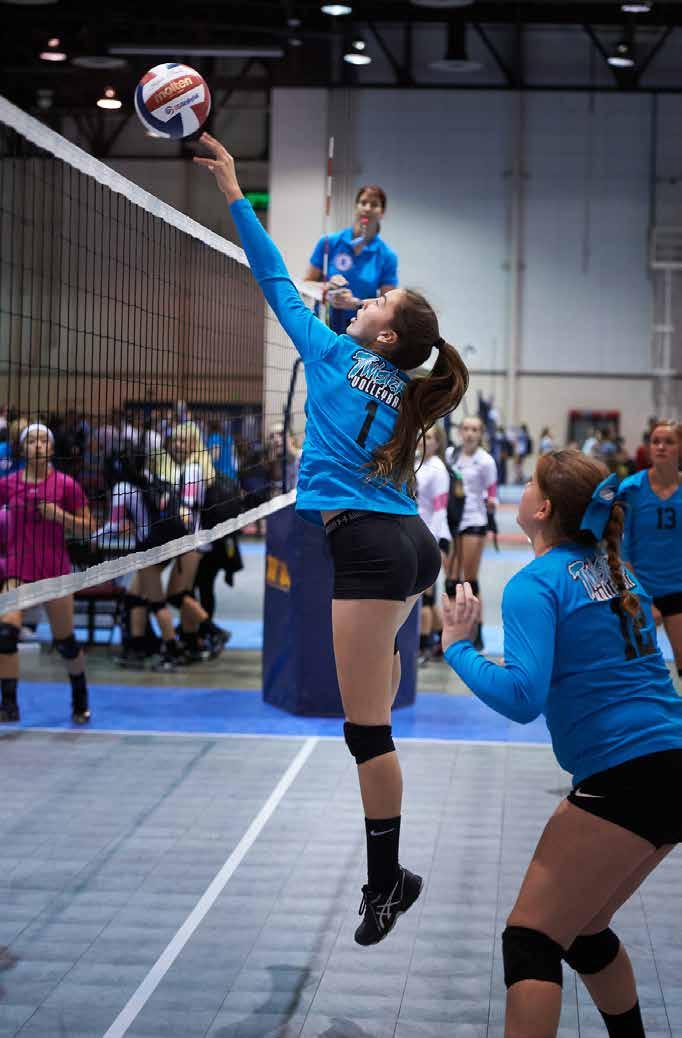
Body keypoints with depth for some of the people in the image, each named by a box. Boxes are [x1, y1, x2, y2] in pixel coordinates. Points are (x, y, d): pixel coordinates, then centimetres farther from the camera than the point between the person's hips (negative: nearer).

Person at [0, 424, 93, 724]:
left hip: (54, 570, -1)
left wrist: (59, 515, -14)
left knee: (65, 642, 6)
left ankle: (80, 700, 30)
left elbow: (86, 529, 1)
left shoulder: (65, 484, -2)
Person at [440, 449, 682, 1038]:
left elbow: (521, 698, -22)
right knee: (583, 930, 22)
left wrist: (458, 645, -8)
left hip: (625, 777, -9)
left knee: (531, 938, -4)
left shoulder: (536, 584, -10)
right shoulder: (616, 570, 14)